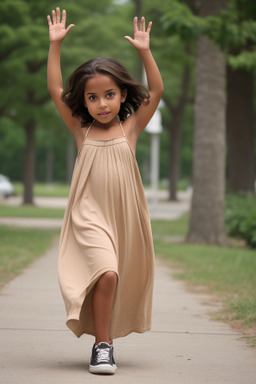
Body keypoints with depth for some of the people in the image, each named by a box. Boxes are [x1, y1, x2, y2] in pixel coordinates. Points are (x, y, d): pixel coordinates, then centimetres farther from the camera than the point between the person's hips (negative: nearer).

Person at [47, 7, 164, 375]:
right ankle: (102, 345, -11)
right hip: (89, 218, -2)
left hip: (125, 219, 2)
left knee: (121, 283, 9)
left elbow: (156, 91, -3)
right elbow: (55, 90, 0)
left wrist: (144, 51, -9)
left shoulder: (130, 128, 3)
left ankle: (105, 338, 29)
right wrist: (55, 45, -4)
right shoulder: (81, 130, 3)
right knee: (105, 275, -21)